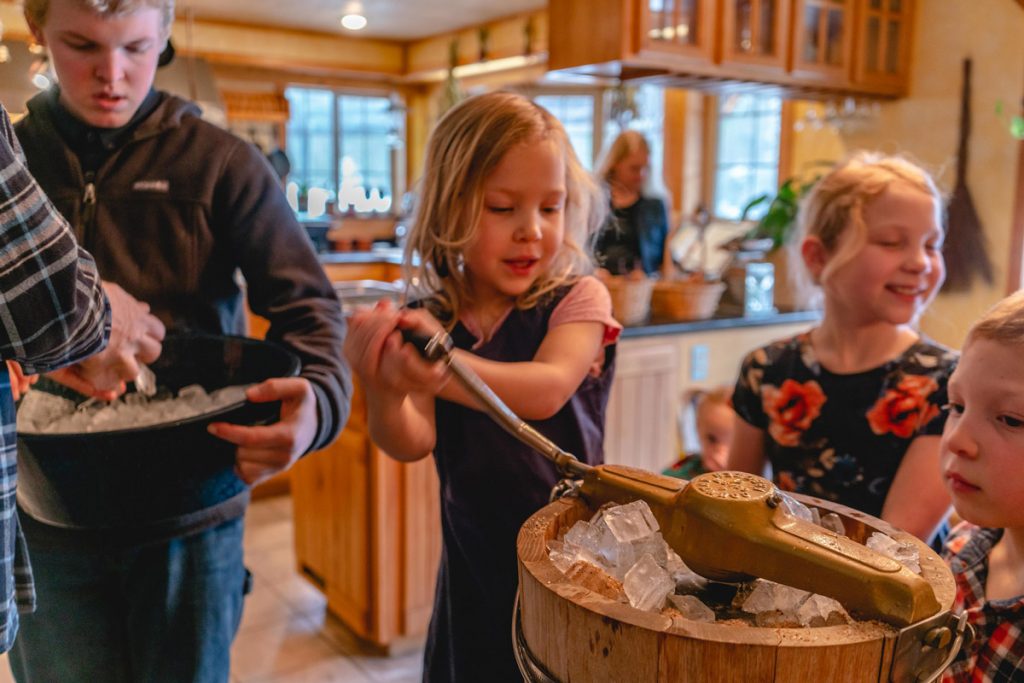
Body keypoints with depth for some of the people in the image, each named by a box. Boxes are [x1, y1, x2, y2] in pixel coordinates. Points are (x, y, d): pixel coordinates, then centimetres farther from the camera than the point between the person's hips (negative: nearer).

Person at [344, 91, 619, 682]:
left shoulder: (578, 299, -9)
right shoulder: (431, 324, -1)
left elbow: (546, 389, -26)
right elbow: (413, 442, -11)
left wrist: (448, 371, -43)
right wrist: (384, 392, -33)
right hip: (474, 562, 3)